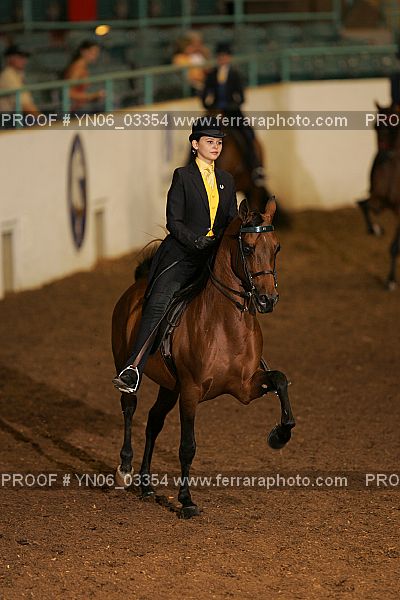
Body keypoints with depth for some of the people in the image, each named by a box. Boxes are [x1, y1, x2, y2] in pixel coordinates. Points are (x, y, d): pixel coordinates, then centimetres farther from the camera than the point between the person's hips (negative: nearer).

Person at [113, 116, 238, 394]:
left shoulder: (227, 180, 17)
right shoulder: (183, 176, 2)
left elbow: (233, 221, 19)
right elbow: (174, 221, -4)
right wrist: (195, 240, -20)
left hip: (215, 256, 5)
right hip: (182, 255, -5)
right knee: (159, 303, -23)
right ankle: (134, 368, -29)